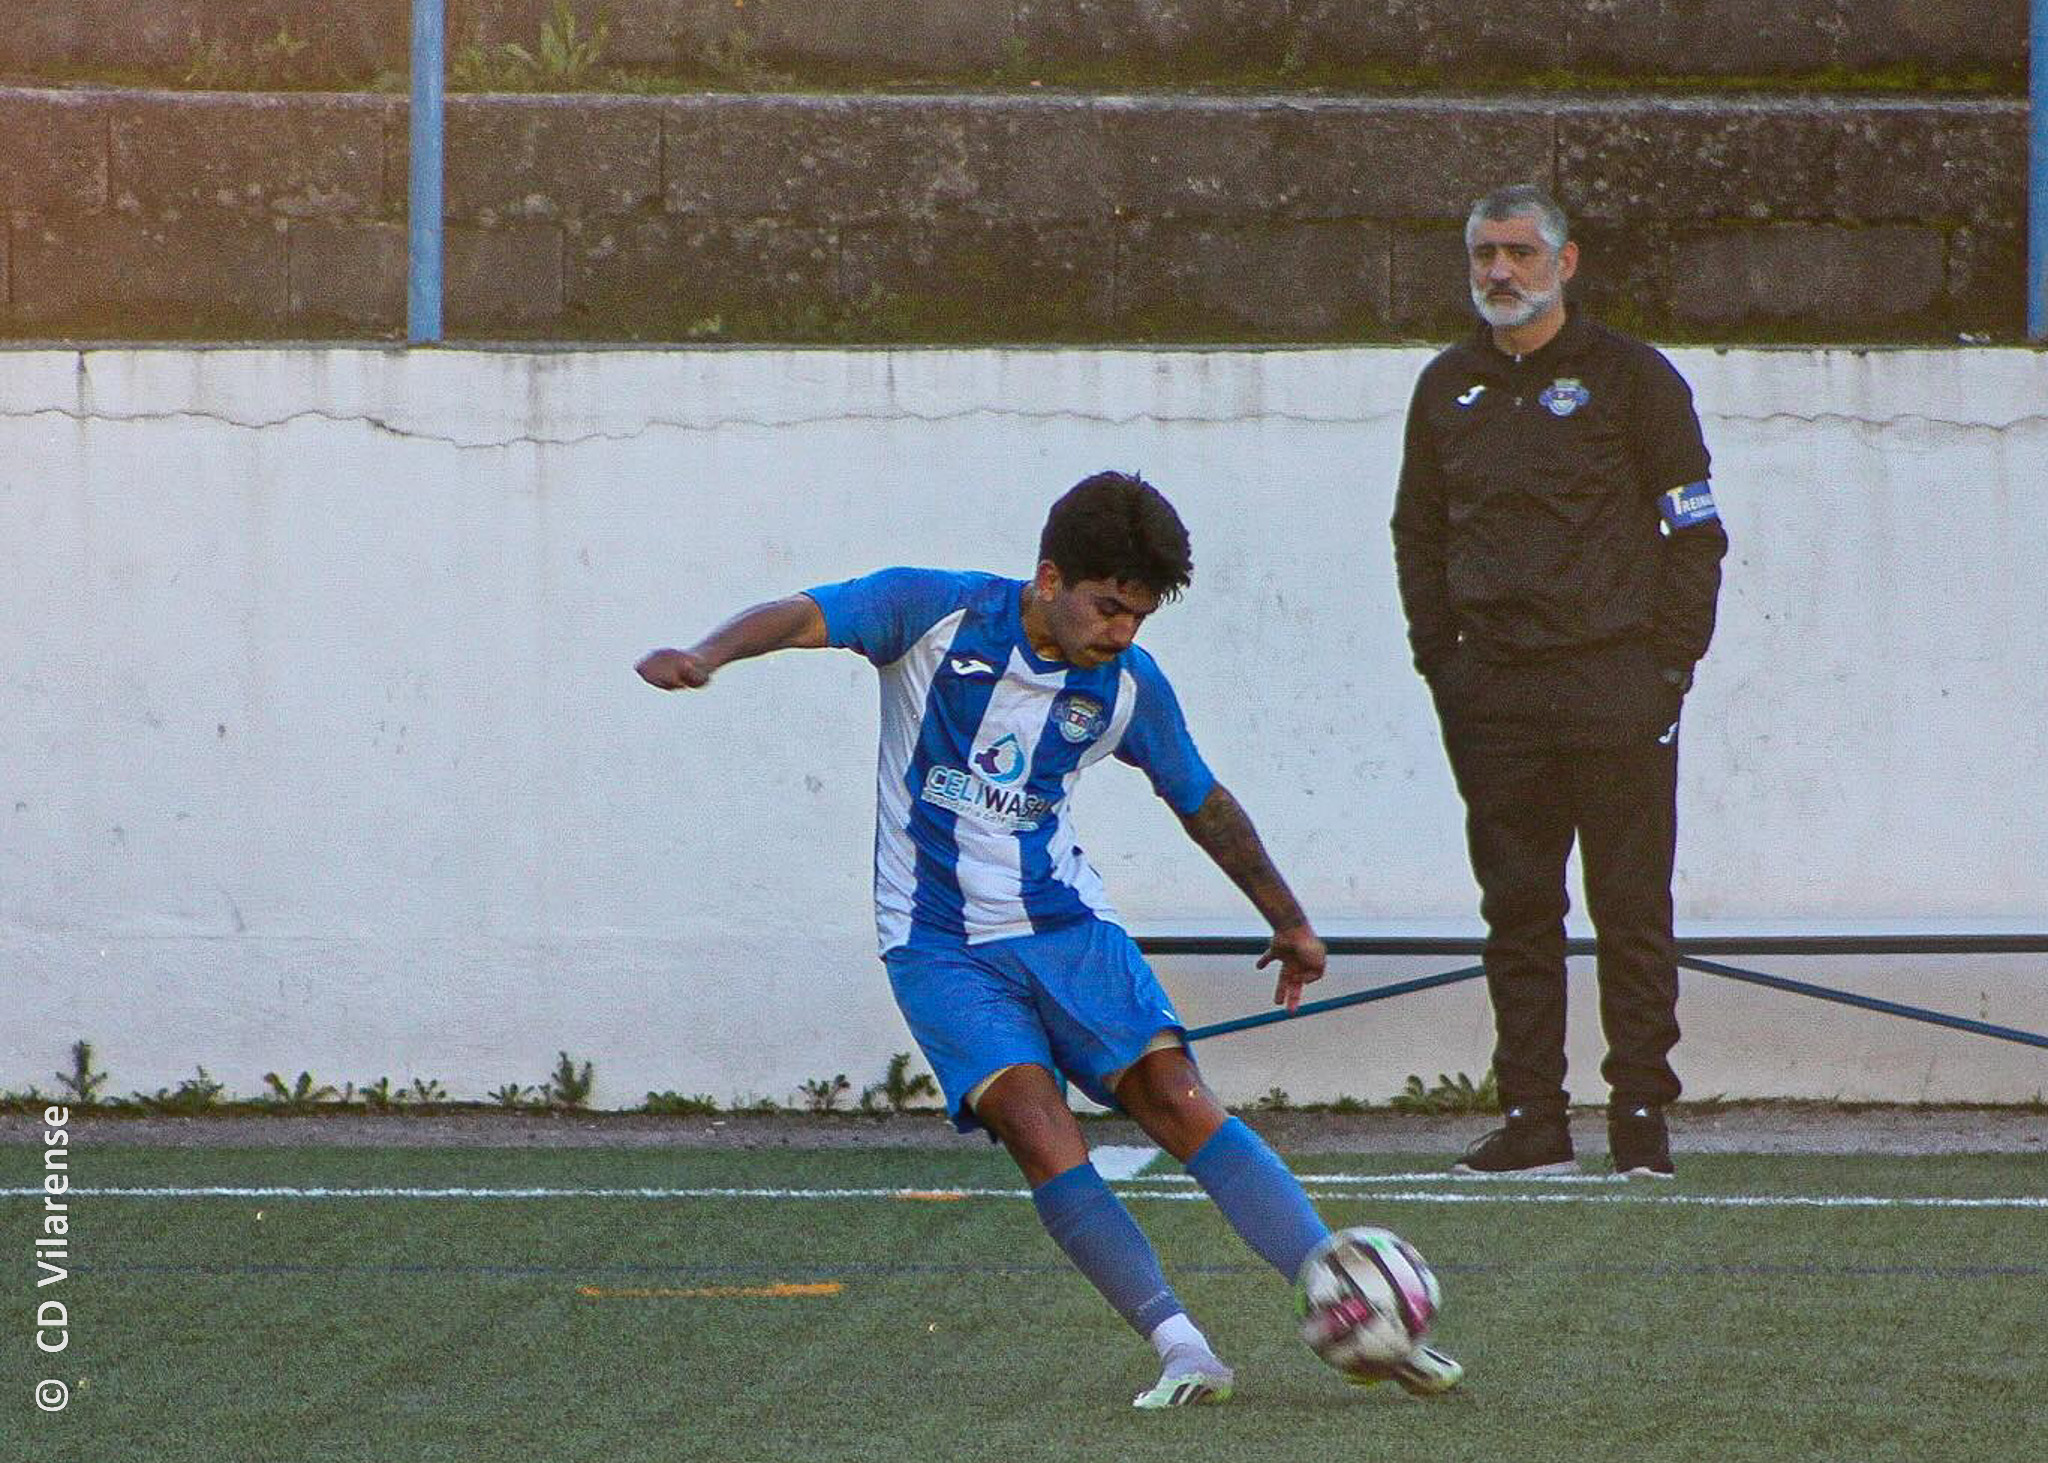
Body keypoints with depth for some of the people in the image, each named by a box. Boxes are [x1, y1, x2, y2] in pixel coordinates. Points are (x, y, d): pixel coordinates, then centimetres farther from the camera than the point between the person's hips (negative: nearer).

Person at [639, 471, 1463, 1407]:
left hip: (1065, 923, 2)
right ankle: (1178, 1348, -19)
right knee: (1039, 1131, -22)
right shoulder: (938, 612, -9)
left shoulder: (1129, 686, 1)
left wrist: (1290, 923, 28)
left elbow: (1203, 805, 17)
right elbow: (804, 618, -21)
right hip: (941, 942, -2)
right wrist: (705, 658, -42)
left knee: (1179, 1102, -13)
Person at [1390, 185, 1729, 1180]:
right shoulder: (1448, 388, 13)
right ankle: (1533, 1119, 8)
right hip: (1493, 699, 4)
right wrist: (1440, 660, 9)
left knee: (1631, 910, -3)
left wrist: (1668, 662, -6)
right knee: (1517, 912, 4)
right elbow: (1417, 535, 21)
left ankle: (1641, 1114, 1)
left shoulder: (1631, 378, 1)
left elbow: (1693, 530, 1)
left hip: (1616, 690, -4)